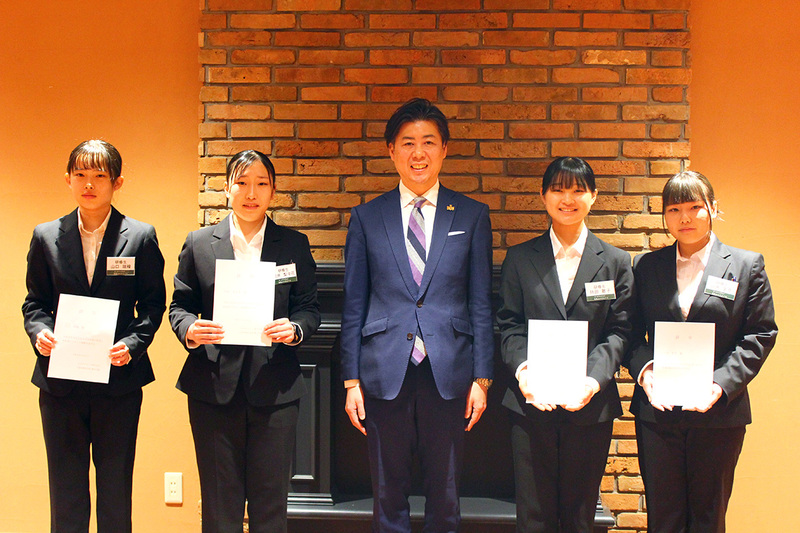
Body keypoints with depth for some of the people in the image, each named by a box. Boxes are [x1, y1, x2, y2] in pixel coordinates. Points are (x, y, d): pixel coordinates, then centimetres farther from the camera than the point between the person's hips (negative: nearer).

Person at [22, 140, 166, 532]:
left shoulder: (141, 238, 0)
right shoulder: (46, 237, 5)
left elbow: (153, 304, 2)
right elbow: (34, 302, 9)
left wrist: (133, 344, -13)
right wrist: (39, 333, -11)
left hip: (119, 380, -1)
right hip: (60, 379, 1)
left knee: (116, 489, 9)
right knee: (65, 490, 10)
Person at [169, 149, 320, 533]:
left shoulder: (294, 245, 7)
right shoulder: (199, 243, 7)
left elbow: (310, 308, 6)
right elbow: (179, 305, 8)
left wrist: (295, 329, -15)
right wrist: (190, 330, -13)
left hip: (274, 389, 0)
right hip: (214, 387, 0)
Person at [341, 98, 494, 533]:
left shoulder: (472, 216, 5)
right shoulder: (366, 217, 6)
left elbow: (481, 304, 5)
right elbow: (354, 306, 7)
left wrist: (481, 378, 1)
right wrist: (352, 381, 2)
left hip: (448, 374, 0)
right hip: (386, 371, 0)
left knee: (445, 497, 9)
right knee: (389, 496, 8)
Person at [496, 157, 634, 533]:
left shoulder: (615, 262, 8)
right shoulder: (520, 258, 8)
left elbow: (619, 332, 2)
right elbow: (508, 325, 4)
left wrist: (594, 378, -15)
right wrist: (522, 368, -15)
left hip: (591, 405, 1)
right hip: (532, 403, 0)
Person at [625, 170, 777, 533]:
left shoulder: (747, 266, 3)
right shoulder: (646, 266, 8)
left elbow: (760, 335, -1)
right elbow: (632, 333, 9)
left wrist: (723, 383, -14)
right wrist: (643, 369, -11)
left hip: (720, 412, -1)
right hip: (657, 412, 1)